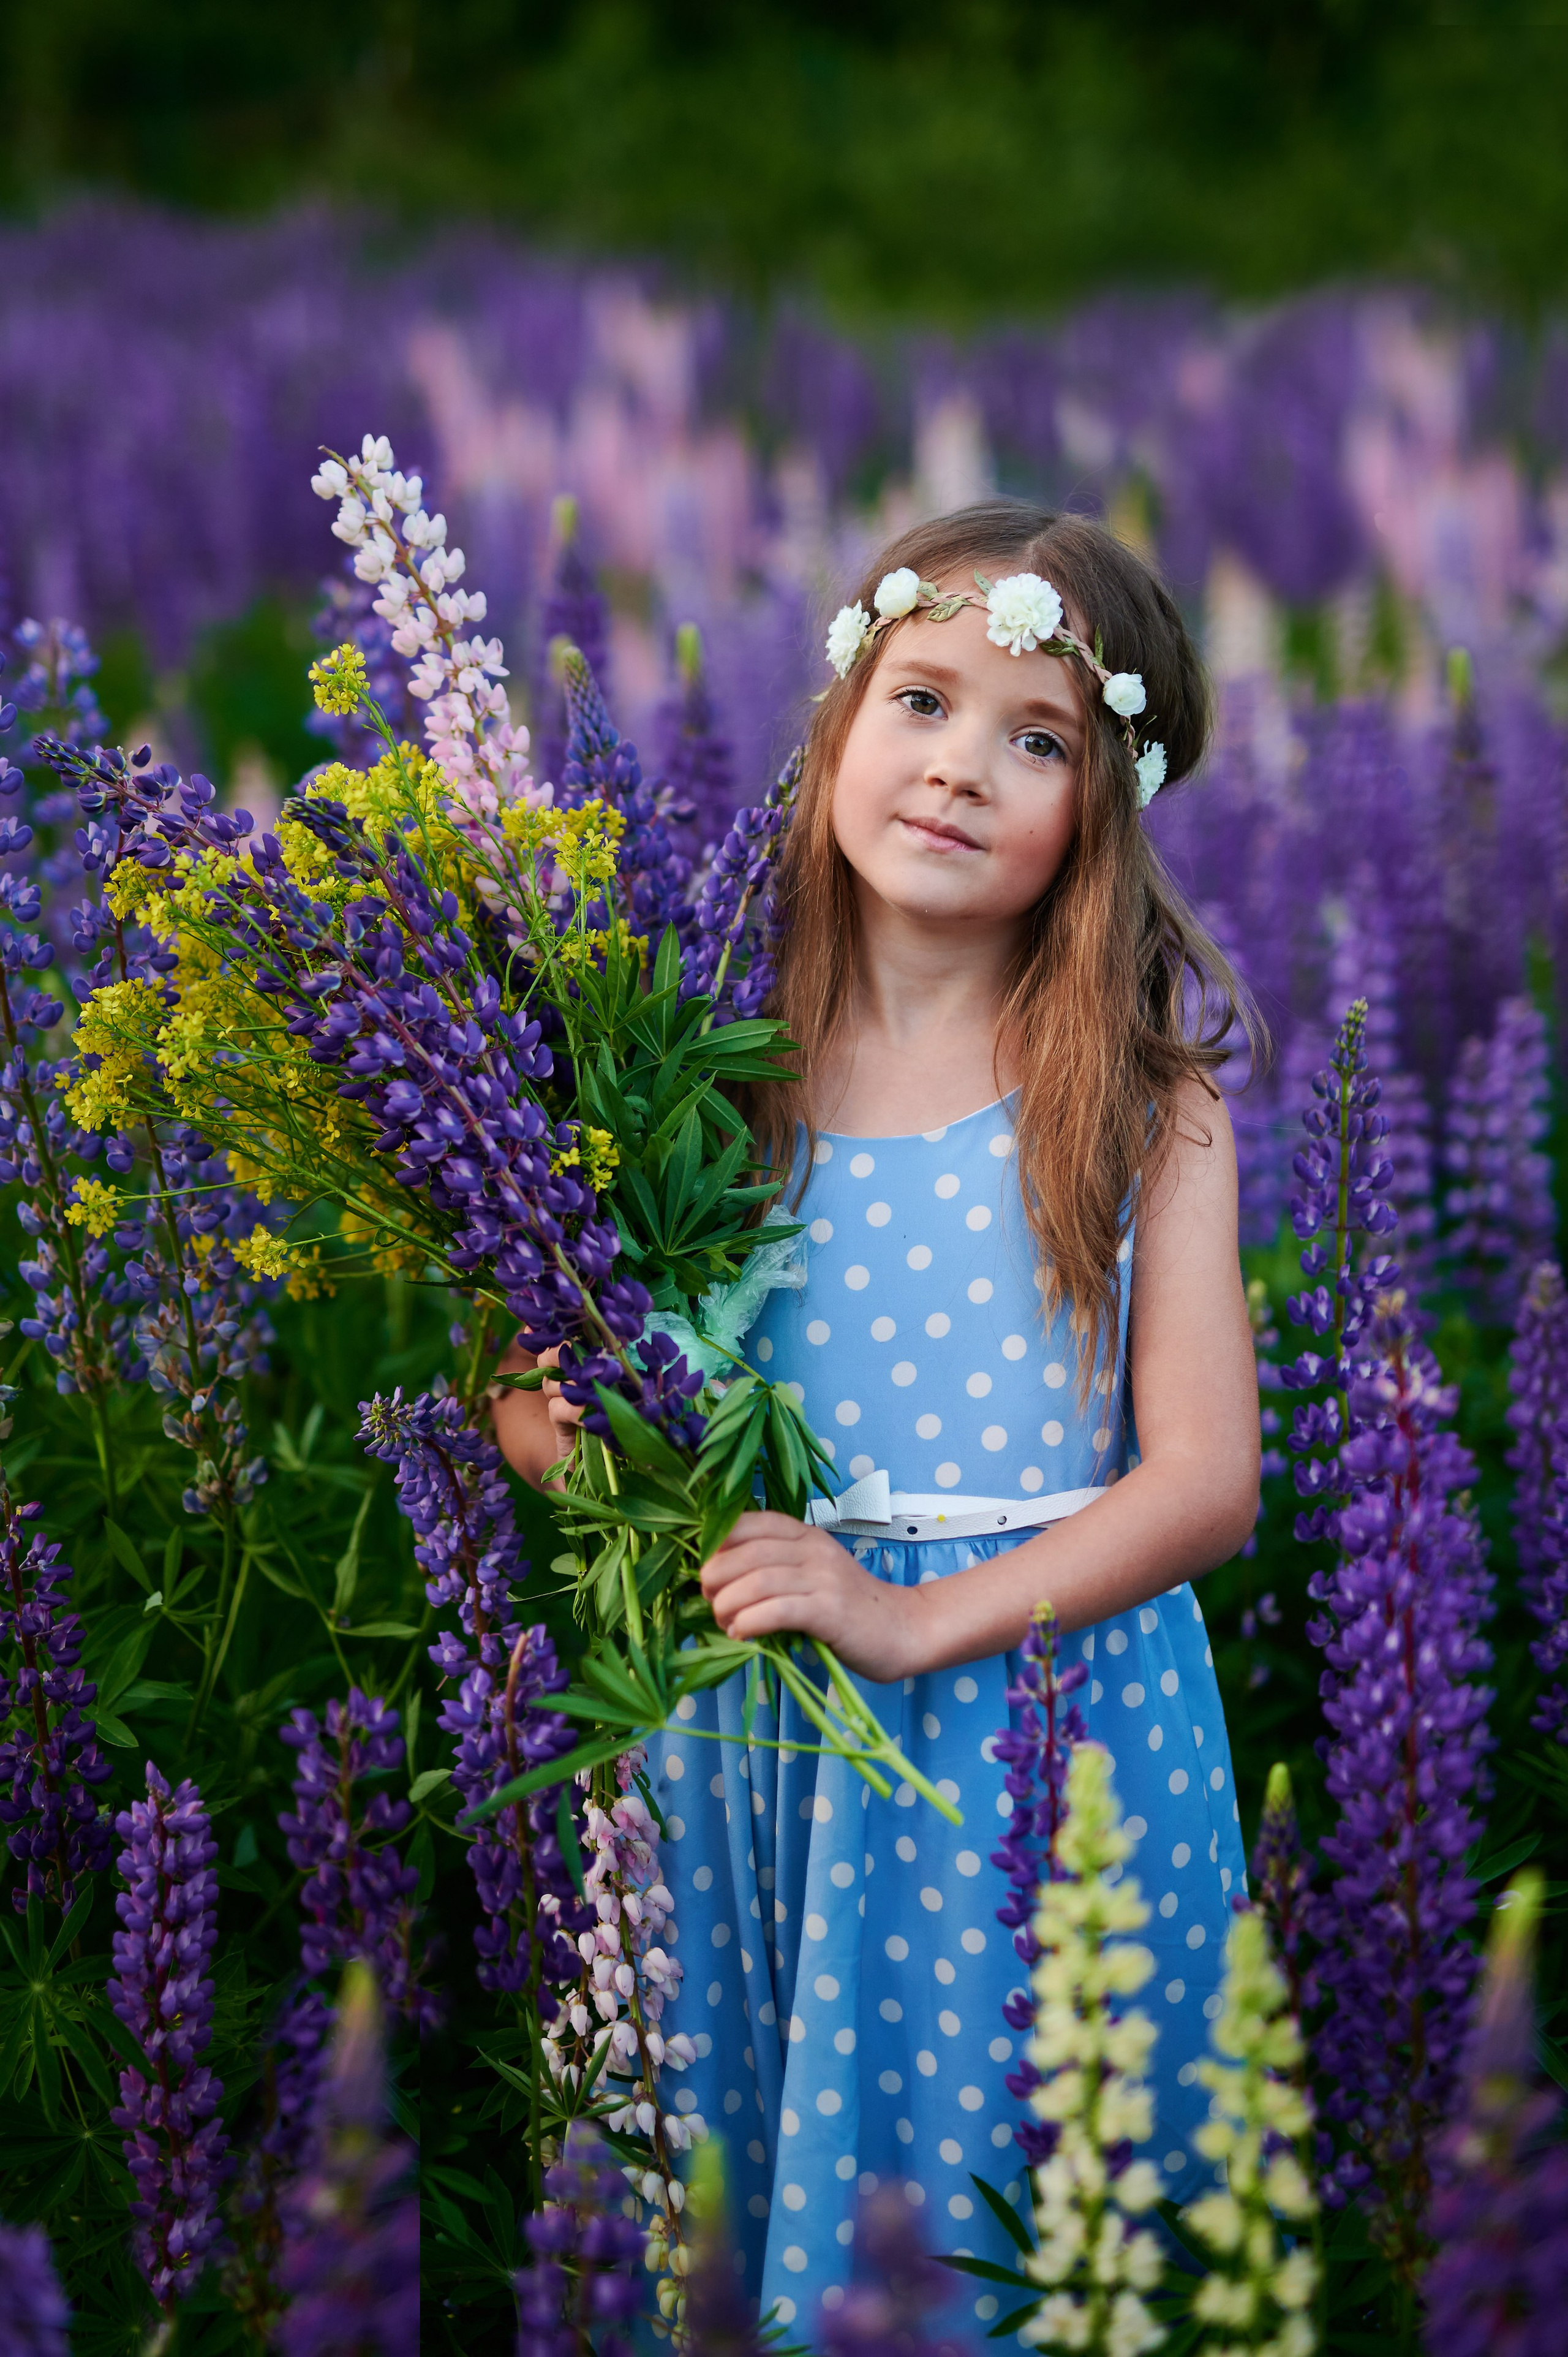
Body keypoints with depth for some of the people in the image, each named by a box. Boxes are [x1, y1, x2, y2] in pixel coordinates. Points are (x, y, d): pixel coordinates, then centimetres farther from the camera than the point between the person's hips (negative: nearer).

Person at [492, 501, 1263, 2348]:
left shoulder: (1142, 1096, -5)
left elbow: (1205, 1481, -10)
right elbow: (530, 1393, 8)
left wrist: (914, 1621, -19)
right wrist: (580, 1438, -15)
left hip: (1054, 1711, -2)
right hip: (751, 1727, 2)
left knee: (1006, 2208, 8)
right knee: (755, 2180, 14)